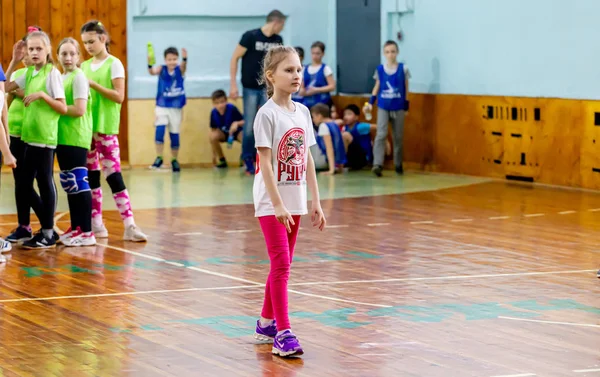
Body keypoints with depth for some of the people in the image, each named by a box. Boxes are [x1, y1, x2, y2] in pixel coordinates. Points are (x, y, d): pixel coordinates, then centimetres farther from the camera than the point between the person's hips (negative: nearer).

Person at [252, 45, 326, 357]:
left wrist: (316, 202, 10)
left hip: (295, 201, 7)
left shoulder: (302, 112, 8)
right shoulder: (267, 114, -12)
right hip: (271, 202, -7)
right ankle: (283, 334, -12)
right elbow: (265, 162, -16)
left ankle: (266, 324, 27)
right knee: (281, 265, -11)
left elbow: (307, 160, 12)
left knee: (283, 265, 13)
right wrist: (277, 204, -20)